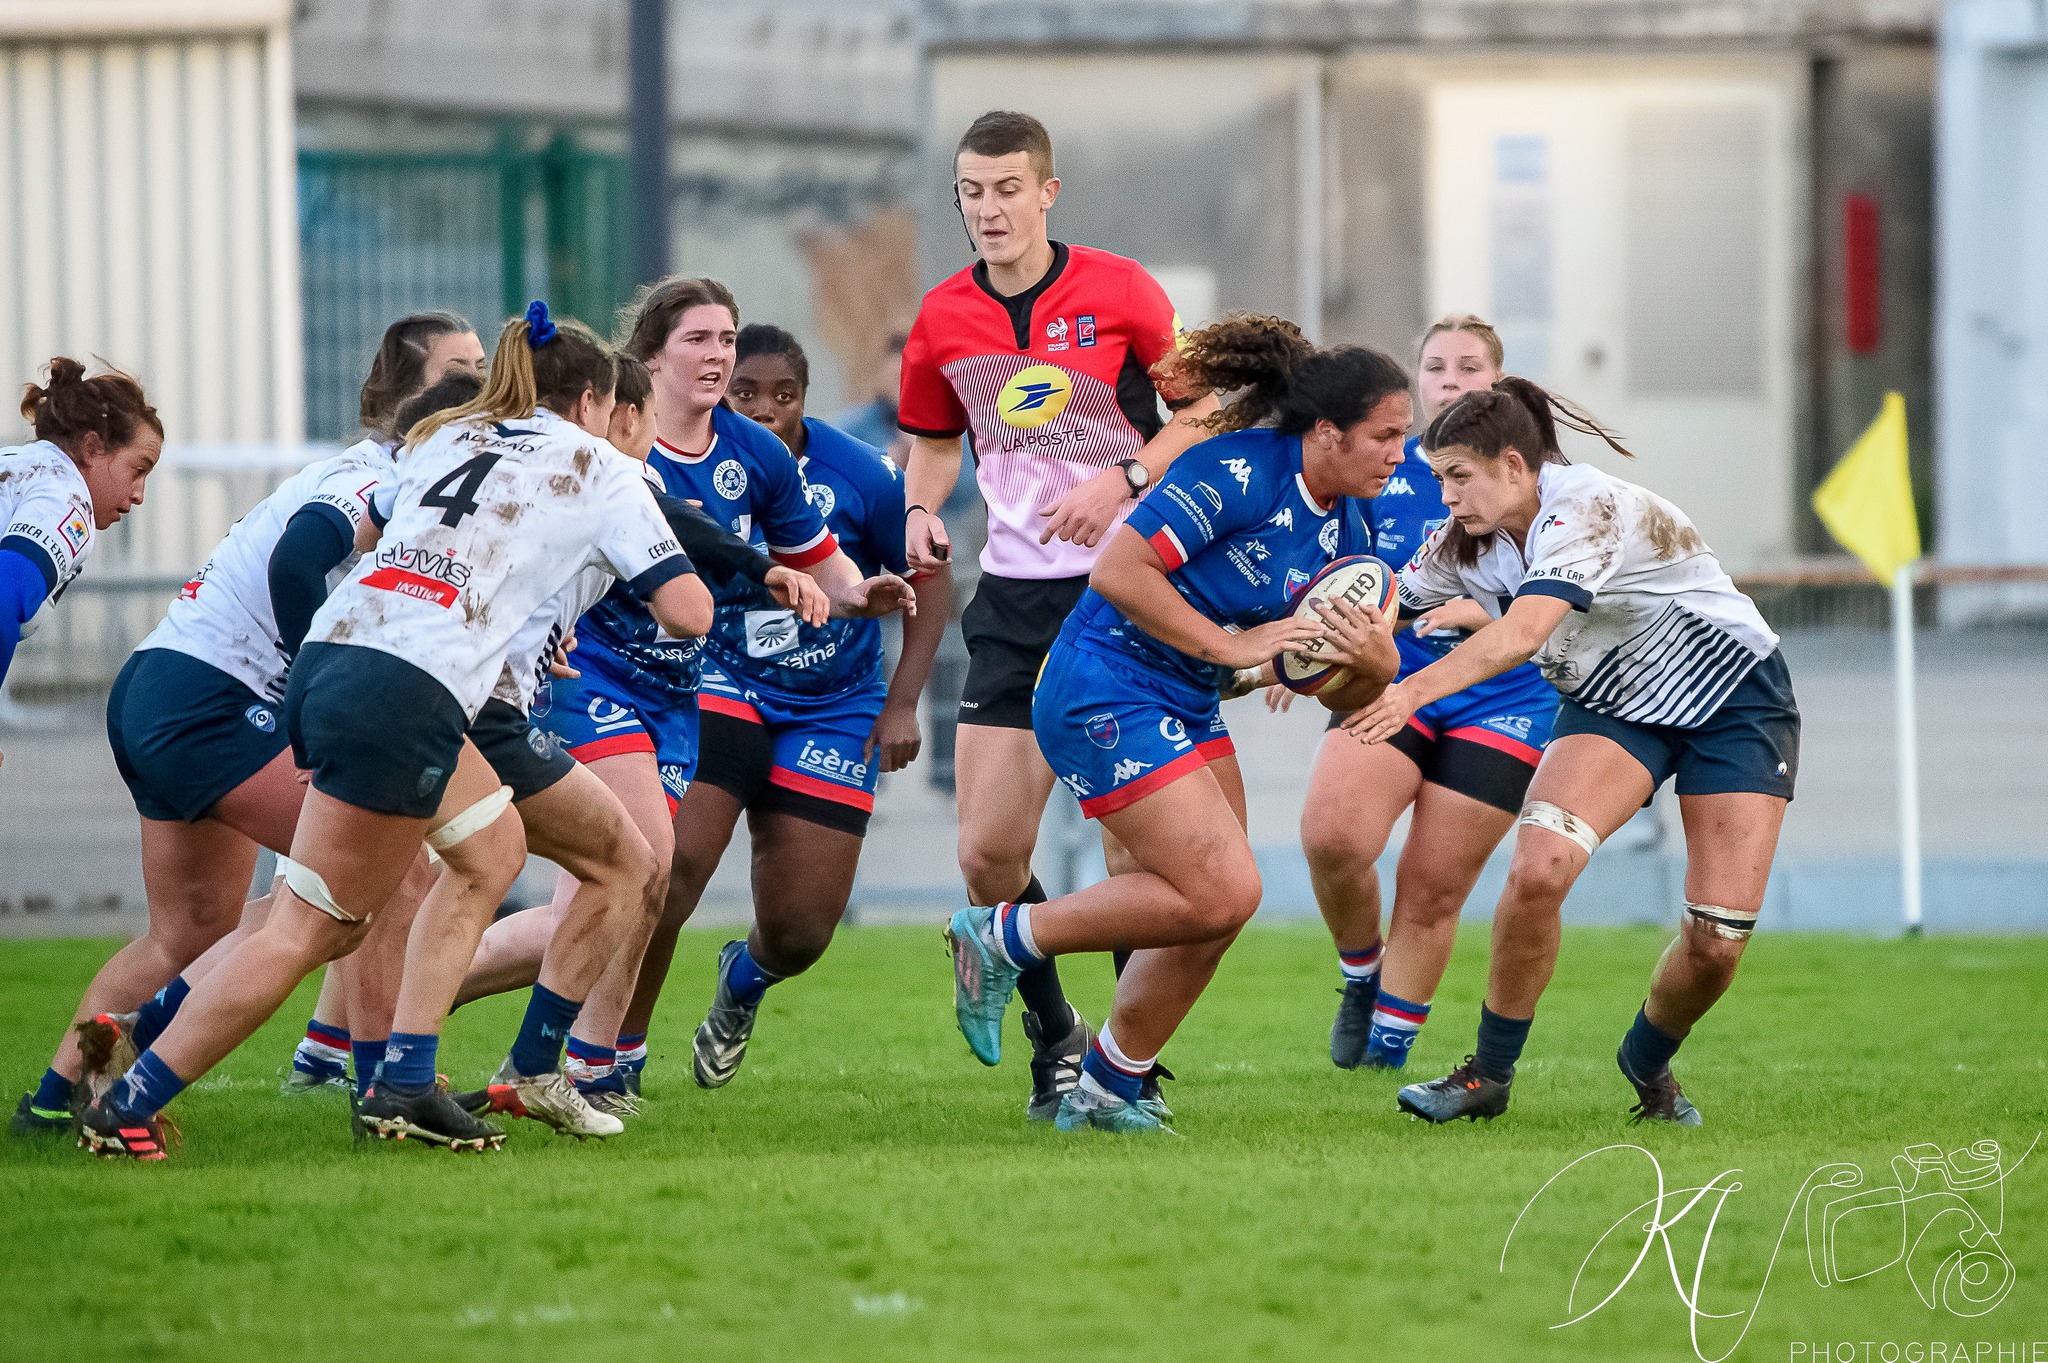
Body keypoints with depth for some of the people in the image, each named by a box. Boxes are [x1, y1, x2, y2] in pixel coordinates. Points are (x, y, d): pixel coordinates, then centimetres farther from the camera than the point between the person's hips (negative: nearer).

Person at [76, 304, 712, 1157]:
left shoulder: (448, 439, 25)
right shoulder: (598, 472, 9)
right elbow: (688, 613, 6)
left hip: (327, 660, 8)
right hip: (407, 696, -8)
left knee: (492, 848, 23)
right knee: (308, 931, 0)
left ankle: (403, 1085, 18)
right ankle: (125, 1108, 0)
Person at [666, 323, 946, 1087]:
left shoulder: (859, 474, -10)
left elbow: (925, 579, 4)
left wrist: (901, 703, -1)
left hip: (835, 707, 2)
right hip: (721, 687, -2)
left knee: (801, 931, 3)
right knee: (673, 861, -27)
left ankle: (744, 979, 43)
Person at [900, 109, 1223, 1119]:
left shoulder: (1119, 290, -5)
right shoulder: (943, 319, 5)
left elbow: (1201, 408, 3)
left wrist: (1125, 477, -12)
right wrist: (920, 512, 2)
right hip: (1015, 595, 3)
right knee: (987, 853, -3)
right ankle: (1054, 1035, 18)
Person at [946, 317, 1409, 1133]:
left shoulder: (1343, 530, 6)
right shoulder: (1238, 473, -20)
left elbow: (1338, 692, 9)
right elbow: (1116, 571, -25)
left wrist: (1376, 666, -14)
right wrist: (1230, 645, -22)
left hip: (1186, 712, 9)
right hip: (1105, 694, -9)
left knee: (1213, 916, 6)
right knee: (1221, 895, -15)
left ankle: (1104, 1094, 21)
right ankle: (1004, 939, -2)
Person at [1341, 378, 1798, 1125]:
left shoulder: (1588, 509, -29)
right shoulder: (1468, 542, -6)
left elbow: (1523, 632, -43)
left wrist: (1416, 690, -54)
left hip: (1734, 697, -5)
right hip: (1614, 707, 5)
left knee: (1715, 944, -12)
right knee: (1537, 869, -24)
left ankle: (1648, 1065, 20)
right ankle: (1488, 1076, -10)